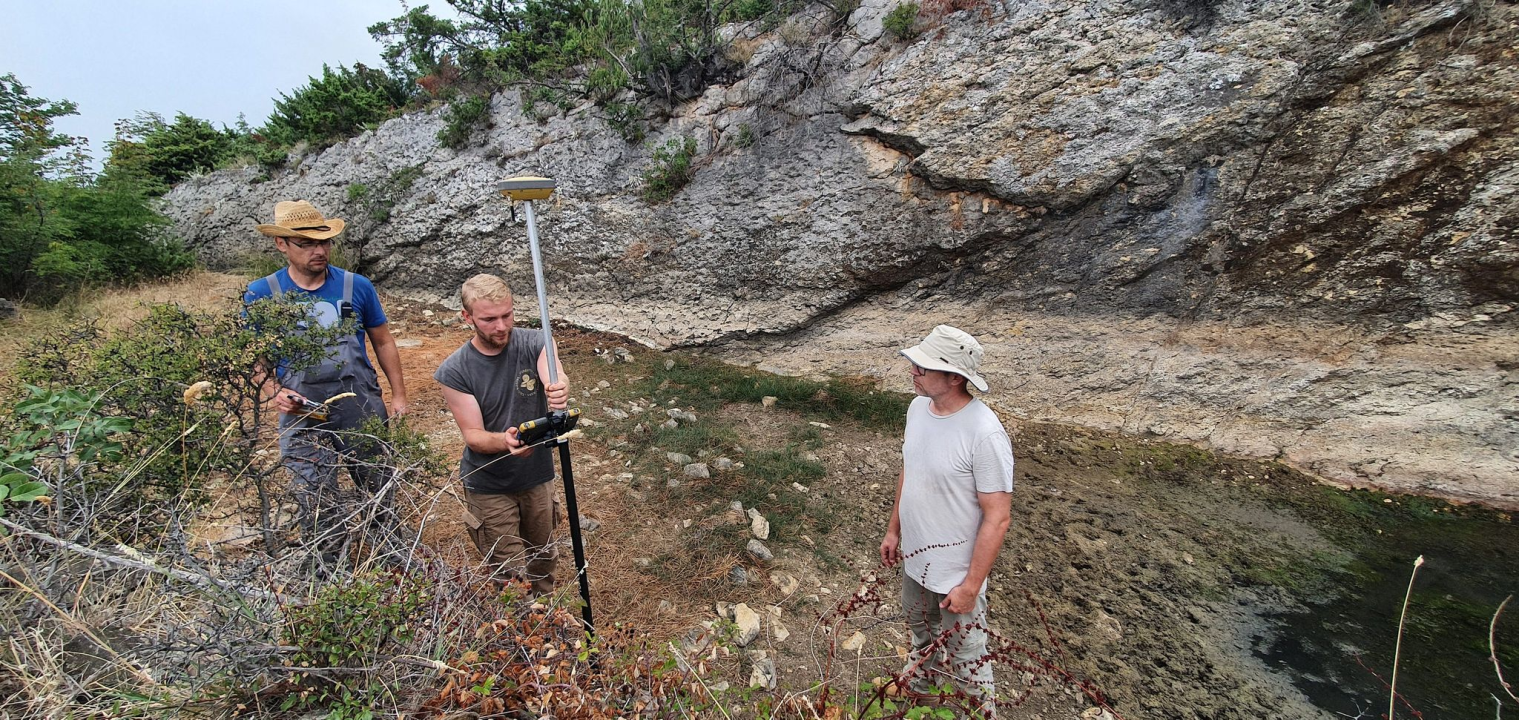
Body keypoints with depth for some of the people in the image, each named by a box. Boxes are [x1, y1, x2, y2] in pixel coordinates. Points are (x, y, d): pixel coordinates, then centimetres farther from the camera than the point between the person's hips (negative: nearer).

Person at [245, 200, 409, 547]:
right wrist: (274, 392, -14)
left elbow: (383, 342, 8)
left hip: (362, 406, 1)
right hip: (302, 414, 0)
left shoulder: (356, 286, -1)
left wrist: (399, 395, 5)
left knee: (381, 494, 13)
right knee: (316, 507, 7)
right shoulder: (261, 294, -2)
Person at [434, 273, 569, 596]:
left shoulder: (534, 343, -13)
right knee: (509, 575, 7)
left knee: (543, 559, 22)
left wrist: (561, 391, -57)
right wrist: (503, 441, -40)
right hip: (489, 487, -2)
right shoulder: (454, 371, -17)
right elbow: (473, 436, -17)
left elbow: (557, 381, -32)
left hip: (538, 475, 3)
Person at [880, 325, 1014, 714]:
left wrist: (971, 586, -18)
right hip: (915, 558, 7)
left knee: (965, 661, 17)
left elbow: (998, 518, -23)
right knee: (923, 635, 32)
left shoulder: (984, 433, -30)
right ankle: (919, 689, 61)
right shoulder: (918, 407, -8)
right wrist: (893, 530, 12)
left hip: (956, 574, -7)